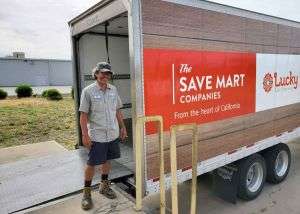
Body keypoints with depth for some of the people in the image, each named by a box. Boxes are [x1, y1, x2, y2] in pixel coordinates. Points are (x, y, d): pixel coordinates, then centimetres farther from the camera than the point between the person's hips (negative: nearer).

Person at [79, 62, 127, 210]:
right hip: (96, 135, -4)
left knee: (107, 160, 17)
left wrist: (123, 127, 12)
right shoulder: (88, 91, -8)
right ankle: (86, 192, 22)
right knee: (91, 164, 4)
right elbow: (83, 115, -9)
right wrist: (85, 135, -14)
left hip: (113, 134, 5)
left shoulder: (113, 89, 5)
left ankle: (104, 185, 36)